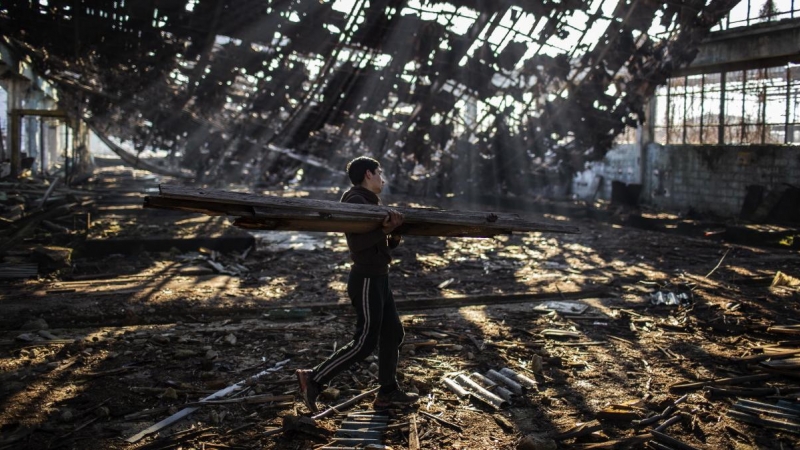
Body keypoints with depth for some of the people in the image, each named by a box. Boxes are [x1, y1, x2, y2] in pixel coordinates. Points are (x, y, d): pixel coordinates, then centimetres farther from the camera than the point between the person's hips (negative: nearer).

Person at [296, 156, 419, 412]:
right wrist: (387, 229, -27)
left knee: (393, 333, 13)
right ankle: (313, 379, 1)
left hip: (378, 279, 10)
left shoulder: (371, 203, 19)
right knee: (365, 343, -7)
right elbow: (358, 241, -28)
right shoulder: (356, 201, -12)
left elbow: (384, 245, 13)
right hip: (366, 281, -10)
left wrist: (394, 235, -7)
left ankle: (388, 393, 21)